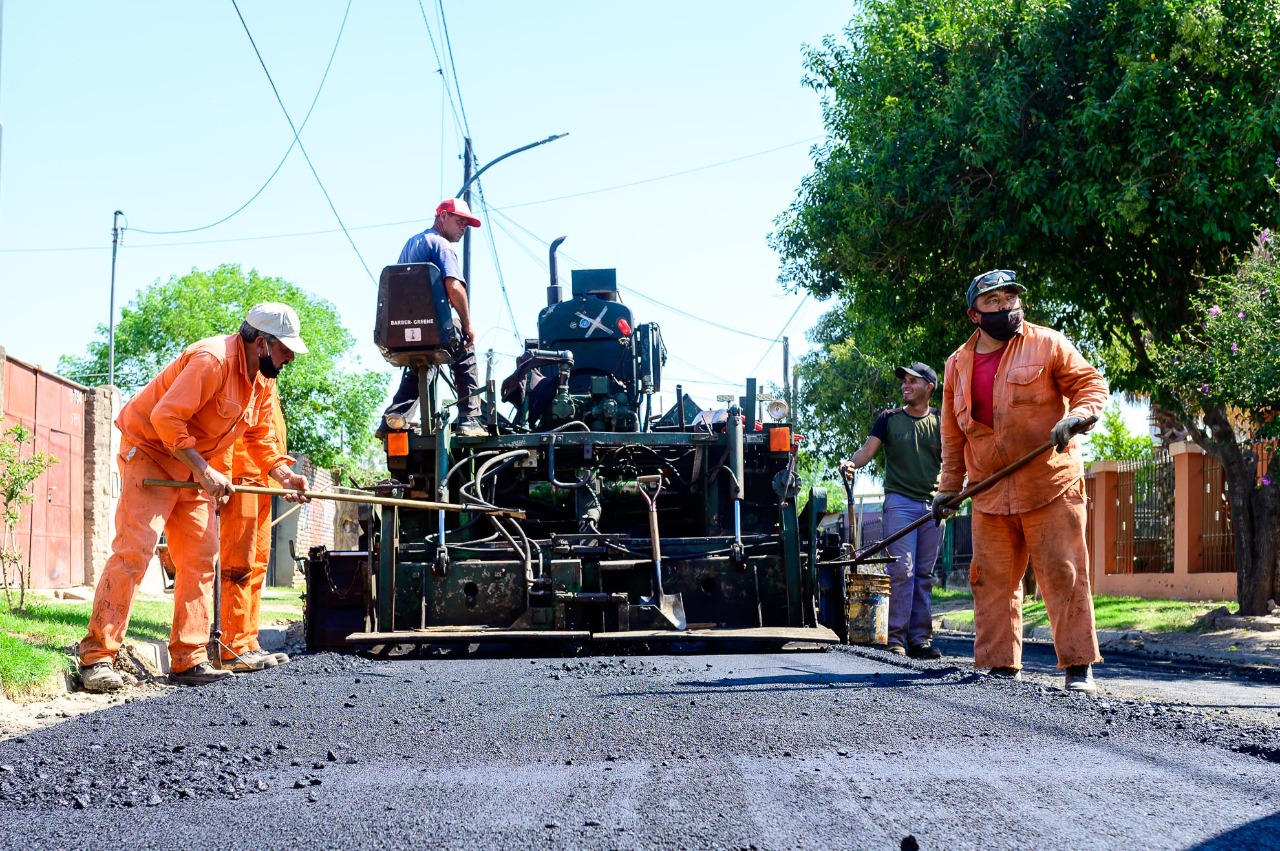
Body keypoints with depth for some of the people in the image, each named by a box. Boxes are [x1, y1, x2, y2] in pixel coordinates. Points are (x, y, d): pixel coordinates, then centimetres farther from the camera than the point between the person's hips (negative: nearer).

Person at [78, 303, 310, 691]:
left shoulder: (262, 381, 7)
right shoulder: (213, 359, -24)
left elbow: (260, 439, 13)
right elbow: (165, 417, -29)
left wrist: (284, 474, -5)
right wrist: (204, 471, -27)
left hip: (191, 468, 10)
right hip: (149, 453, -10)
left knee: (200, 556, 4)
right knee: (134, 549, -16)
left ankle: (189, 660, 6)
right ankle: (95, 656, -16)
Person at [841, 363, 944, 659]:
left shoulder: (940, 421, 11)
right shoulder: (890, 419, 7)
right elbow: (868, 450, -3)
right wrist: (852, 463, -25)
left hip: (933, 504, 3)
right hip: (899, 501, -3)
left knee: (924, 575, 5)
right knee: (902, 571, -11)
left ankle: (920, 639, 7)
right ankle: (896, 638, -10)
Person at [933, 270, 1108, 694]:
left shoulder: (1047, 344, 1)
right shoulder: (958, 365, 13)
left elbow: (1091, 383, 0)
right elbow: (953, 434, 19)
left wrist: (1076, 416, -20)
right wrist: (949, 487, 16)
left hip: (1050, 487, -4)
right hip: (990, 495, 4)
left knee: (1063, 575, -7)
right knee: (992, 580, 4)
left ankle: (1080, 667, -5)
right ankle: (1000, 667, 10)